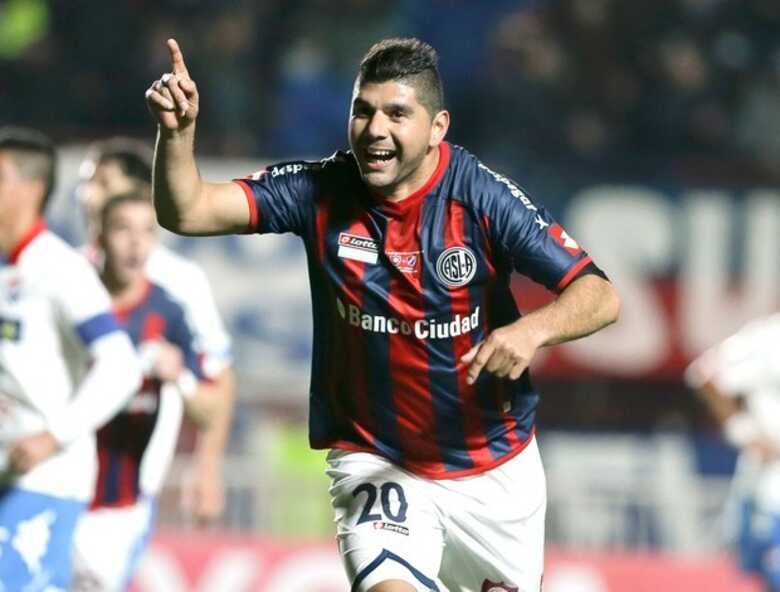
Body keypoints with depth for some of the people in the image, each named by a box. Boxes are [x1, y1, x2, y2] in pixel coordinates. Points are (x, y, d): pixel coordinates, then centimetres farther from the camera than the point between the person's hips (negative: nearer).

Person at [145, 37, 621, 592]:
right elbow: (186, 211, -19)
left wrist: (531, 330, -40)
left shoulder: (480, 195, -17)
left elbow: (600, 295, -20)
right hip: (375, 460, -1)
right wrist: (177, 132, -38)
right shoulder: (320, 191, -12)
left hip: (496, 465, 1)